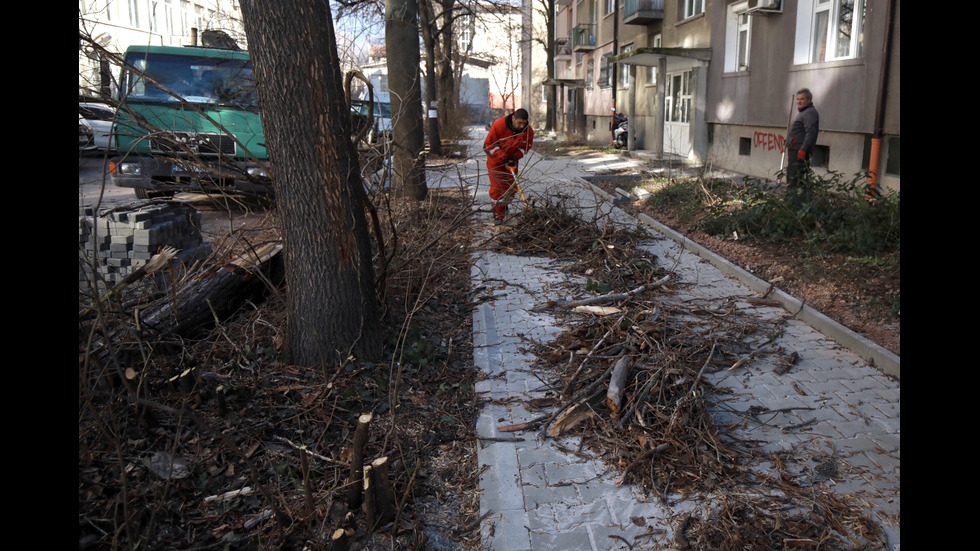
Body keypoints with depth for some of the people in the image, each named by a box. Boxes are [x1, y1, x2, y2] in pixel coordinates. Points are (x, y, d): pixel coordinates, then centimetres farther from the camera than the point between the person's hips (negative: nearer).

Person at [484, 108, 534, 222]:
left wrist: (516, 157, -20)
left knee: (512, 185, 8)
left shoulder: (528, 131, -18)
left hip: (511, 160, 4)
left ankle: (504, 204, 36)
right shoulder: (498, 125, -30)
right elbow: (489, 144, -23)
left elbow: (526, 147, -3)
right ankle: (498, 213, -1)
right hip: (495, 159, -4)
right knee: (497, 186, -9)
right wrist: (502, 157, -28)